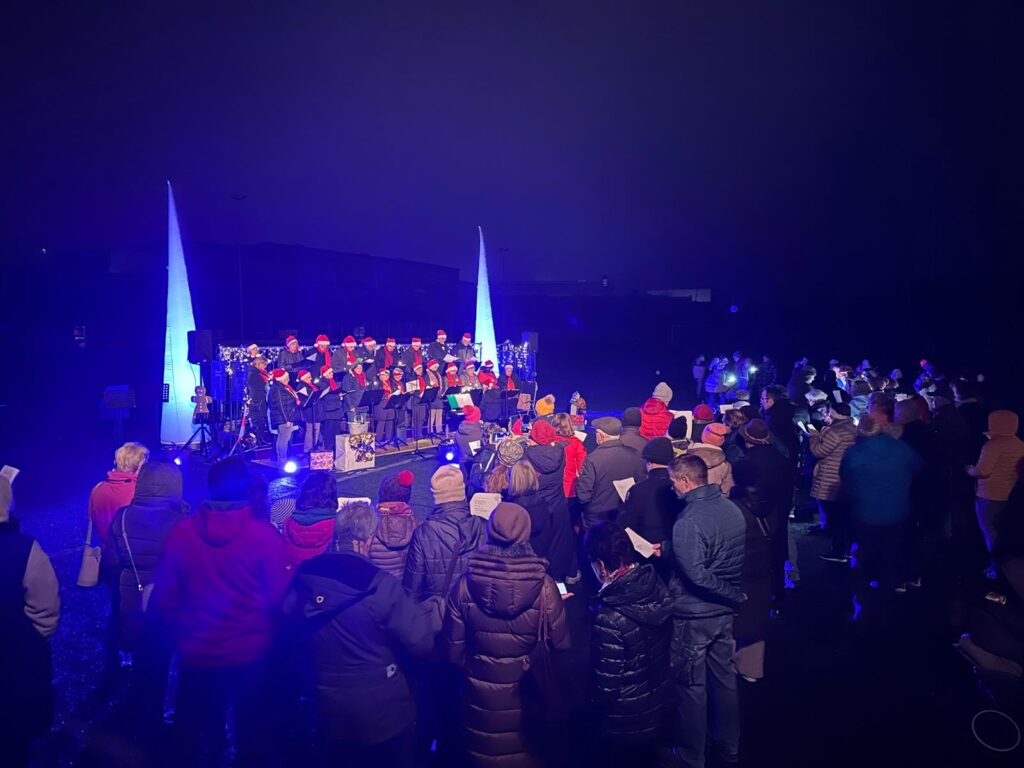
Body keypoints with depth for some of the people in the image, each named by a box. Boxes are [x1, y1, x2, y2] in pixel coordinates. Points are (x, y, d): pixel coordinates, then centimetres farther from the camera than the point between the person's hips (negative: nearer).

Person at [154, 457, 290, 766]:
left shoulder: (181, 531, -12)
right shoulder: (265, 534, -19)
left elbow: (165, 597, -4)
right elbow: (277, 597, -14)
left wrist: (181, 632, 13)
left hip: (195, 652, 2)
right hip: (250, 653, -2)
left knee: (190, 729, 26)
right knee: (249, 728, 22)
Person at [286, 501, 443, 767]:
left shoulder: (304, 578, -9)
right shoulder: (381, 585, -24)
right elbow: (422, 644, -21)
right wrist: (433, 611, -4)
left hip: (330, 714, 5)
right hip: (383, 714, -4)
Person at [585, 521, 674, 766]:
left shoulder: (610, 618, -33)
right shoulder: (657, 587, -13)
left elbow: (607, 684, -23)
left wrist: (593, 704, -4)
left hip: (626, 725, -6)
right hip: (661, 709, 6)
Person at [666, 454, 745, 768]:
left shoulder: (688, 522, -26)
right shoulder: (732, 508, -2)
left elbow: (696, 576, -29)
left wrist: (735, 595, -14)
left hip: (694, 616, -7)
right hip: (725, 612, 8)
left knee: (692, 686, 10)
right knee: (725, 678, 21)